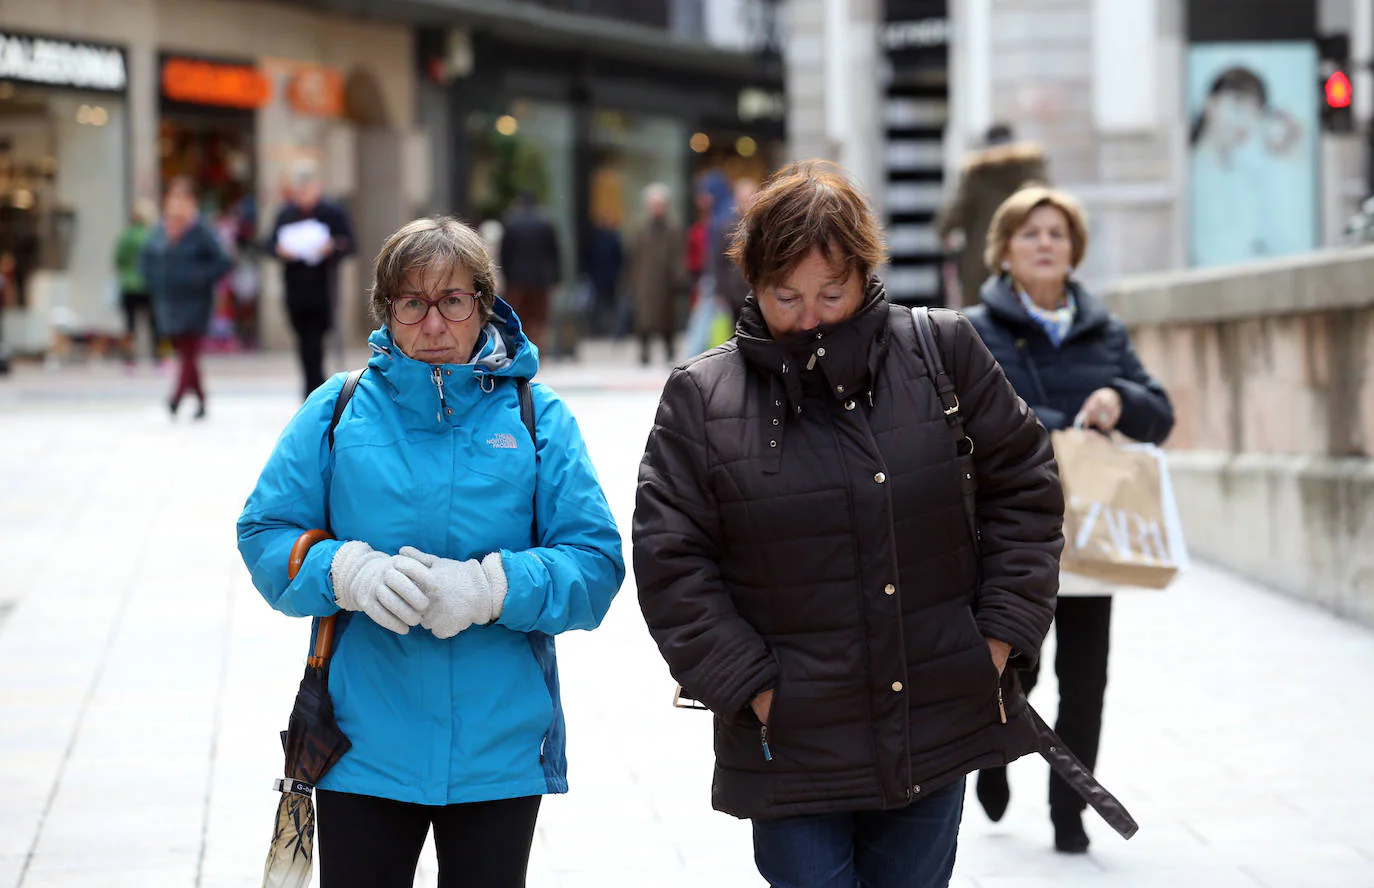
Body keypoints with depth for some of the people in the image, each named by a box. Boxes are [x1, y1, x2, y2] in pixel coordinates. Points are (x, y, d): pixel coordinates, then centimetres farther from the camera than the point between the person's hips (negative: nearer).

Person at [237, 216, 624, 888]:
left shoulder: (537, 417, 2)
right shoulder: (338, 411, 4)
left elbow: (596, 563, -5)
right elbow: (265, 537, 2)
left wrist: (489, 587, -21)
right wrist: (349, 573, -17)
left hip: (500, 749, 0)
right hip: (364, 748, 0)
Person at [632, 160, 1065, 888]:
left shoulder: (945, 351, 1)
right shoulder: (702, 398, -2)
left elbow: (1023, 487, 9)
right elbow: (669, 562, -2)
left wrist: (1000, 635, 1)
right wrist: (751, 687, -8)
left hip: (938, 740, 2)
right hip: (793, 746, -2)